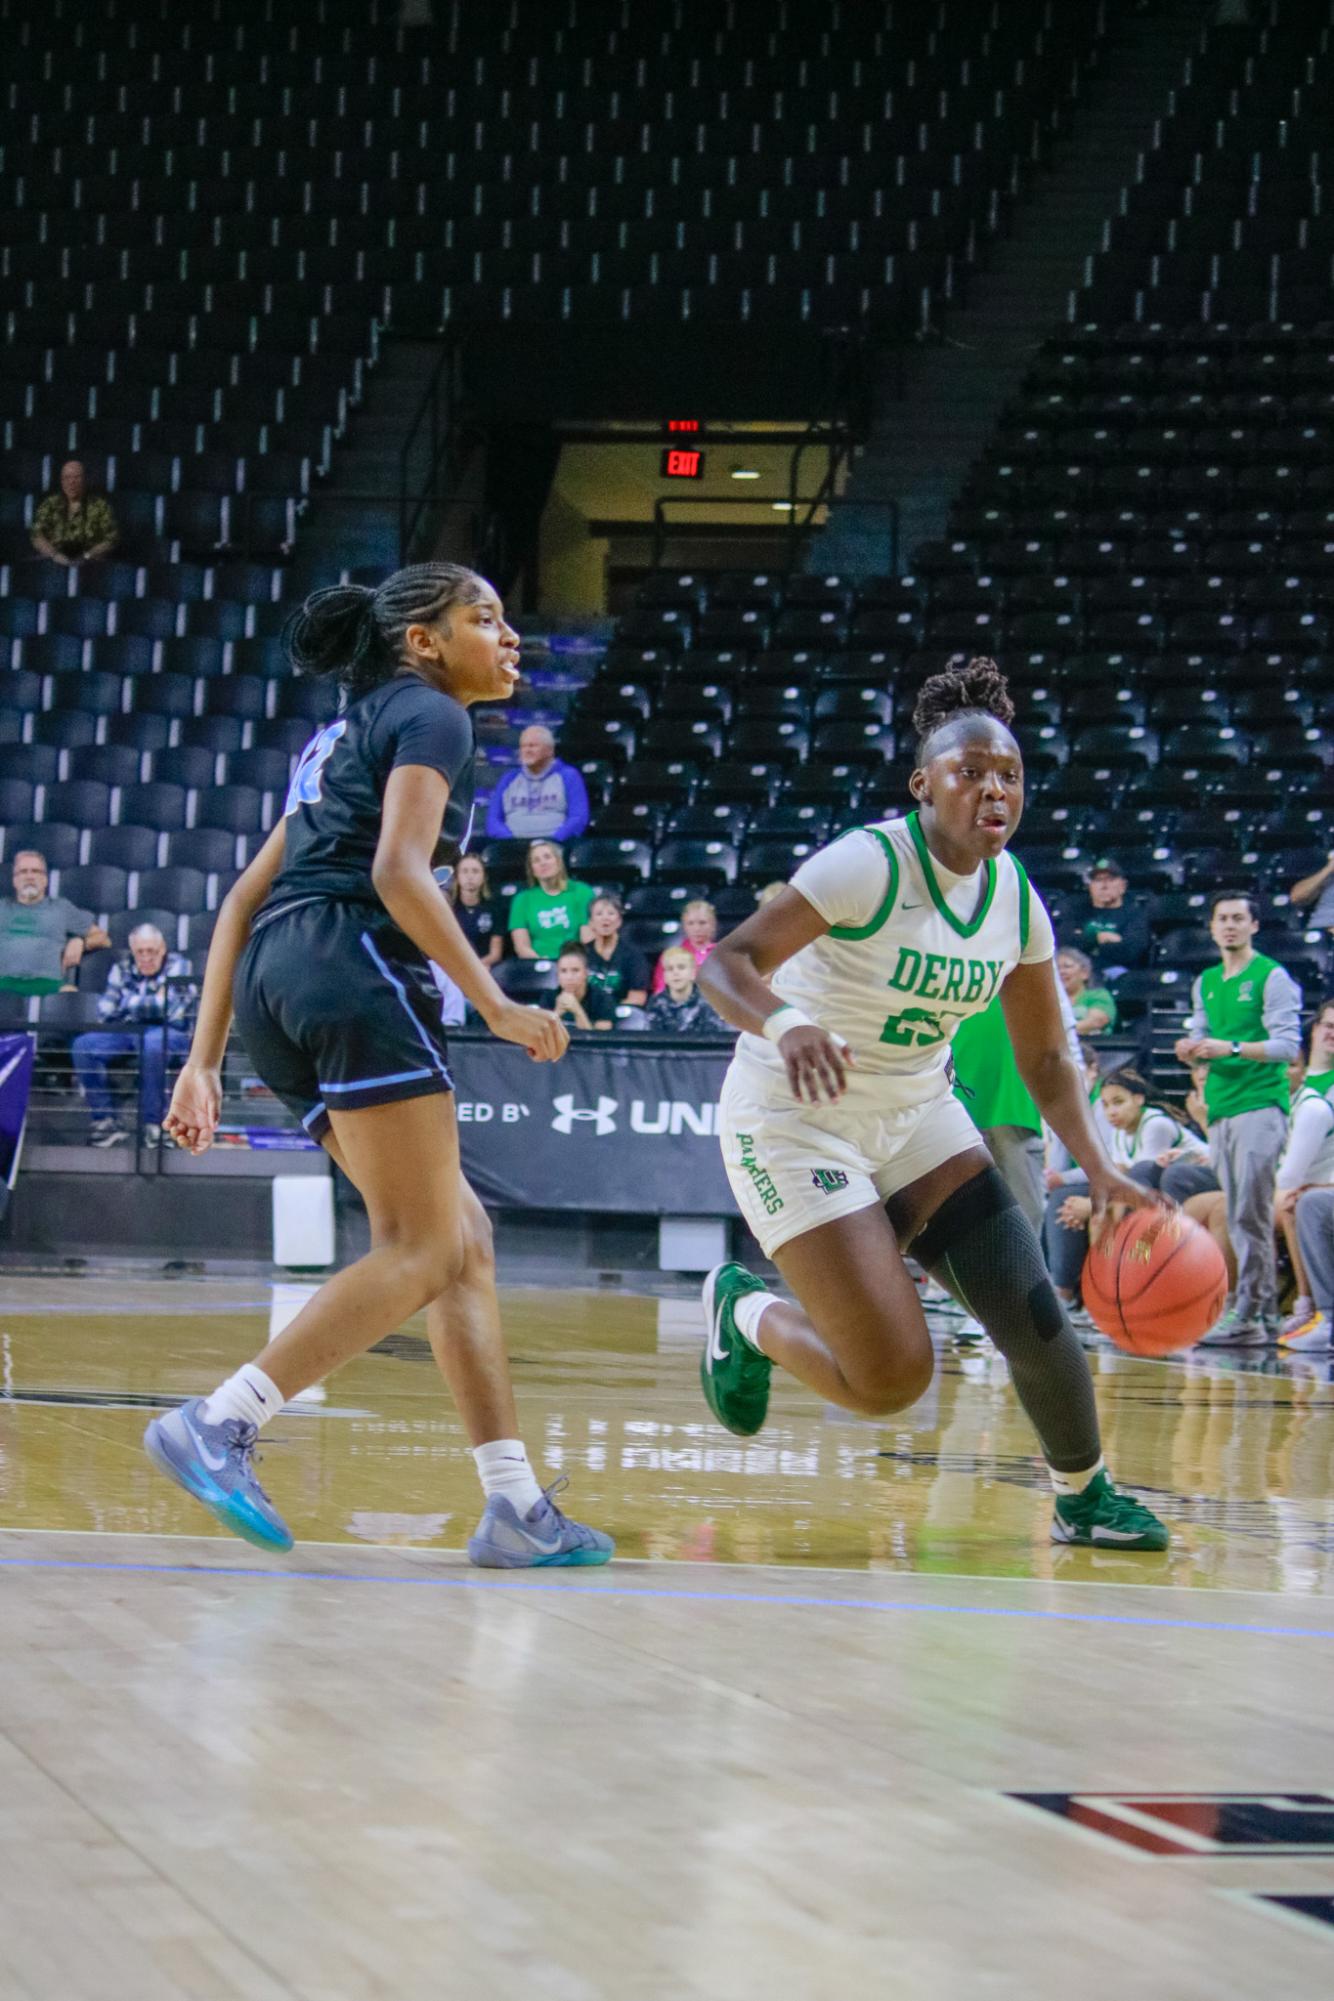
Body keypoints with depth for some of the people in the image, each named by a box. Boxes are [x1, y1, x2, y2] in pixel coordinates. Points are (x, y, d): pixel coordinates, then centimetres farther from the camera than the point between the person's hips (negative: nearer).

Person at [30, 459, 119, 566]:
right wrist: (55, 555, -13)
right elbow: (37, 536, 5)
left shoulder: (100, 505, 8)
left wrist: (87, 557, -12)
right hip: (54, 566, 1)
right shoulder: (49, 504, 13)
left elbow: (111, 539, 3)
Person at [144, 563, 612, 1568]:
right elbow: (398, 871, -13)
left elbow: (245, 897, 23)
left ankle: (517, 1506, 4)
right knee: (422, 1251, -10)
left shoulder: (343, 739, 29)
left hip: (273, 983, 9)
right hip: (353, 966, -9)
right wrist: (495, 1003, -13)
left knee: (464, 1239, 9)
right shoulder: (429, 715, 3)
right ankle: (218, 1424, -21)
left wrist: (204, 1060, 20)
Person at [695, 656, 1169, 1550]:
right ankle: (743, 1312, 15)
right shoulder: (870, 864, -22)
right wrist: (784, 1021, -47)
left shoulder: (1015, 898, -2)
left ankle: (1085, 1494, 19)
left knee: (1032, 1313, -6)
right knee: (893, 1377, -14)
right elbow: (723, 963, -26)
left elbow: (1045, 1055, 8)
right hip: (796, 1118, -6)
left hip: (917, 1114, 6)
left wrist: (1100, 1169, -4)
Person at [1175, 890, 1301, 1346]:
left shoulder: (1272, 977, -3)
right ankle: (1266, 1314, 11)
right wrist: (1190, 1050, -1)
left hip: (1260, 1105, -7)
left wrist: (1231, 1048, -21)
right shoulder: (1206, 983, 18)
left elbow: (1288, 1045, -9)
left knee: (1250, 1215, -12)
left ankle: (1246, 1316, -15)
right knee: (1239, 1217, 6)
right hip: (1220, 1109, 7)